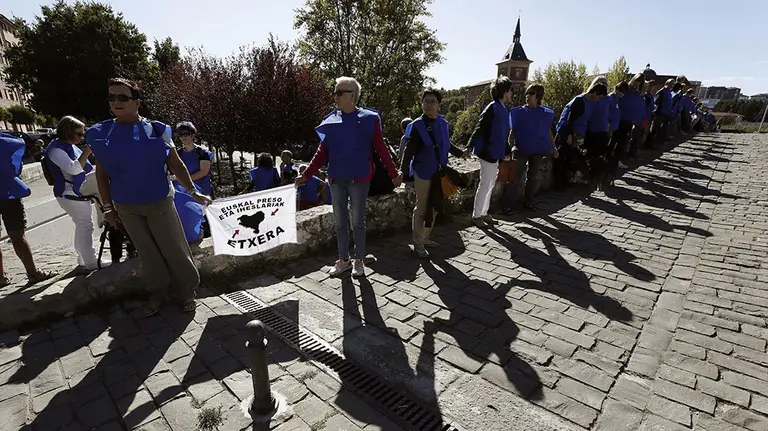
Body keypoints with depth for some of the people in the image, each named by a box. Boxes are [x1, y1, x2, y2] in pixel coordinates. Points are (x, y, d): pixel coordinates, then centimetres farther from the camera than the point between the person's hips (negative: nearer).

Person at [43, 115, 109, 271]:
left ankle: (84, 258, 27)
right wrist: (88, 151, -28)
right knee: (85, 226, -8)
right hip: (70, 196, -10)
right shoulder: (55, 149, -13)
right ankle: (91, 262, -1)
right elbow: (73, 169, -28)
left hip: (81, 194, 10)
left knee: (83, 226, 15)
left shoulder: (70, 146, 15)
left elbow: (83, 169, 25)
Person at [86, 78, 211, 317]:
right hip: (126, 207, 2)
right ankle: (158, 294, 28)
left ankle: (185, 292, 20)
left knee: (174, 249, 3)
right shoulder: (100, 134, 0)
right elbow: (102, 173, 5)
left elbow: (175, 164, -1)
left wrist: (193, 192, -3)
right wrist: (108, 206, 5)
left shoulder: (156, 130, -5)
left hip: (159, 203, -2)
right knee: (147, 253, 14)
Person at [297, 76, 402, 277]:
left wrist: (394, 174, -4)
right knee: (340, 222, 11)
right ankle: (343, 259, 26)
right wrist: (307, 174, 1)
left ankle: (359, 260, 23)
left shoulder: (369, 119, -4)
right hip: (336, 179, 3)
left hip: (359, 179, -3)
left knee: (358, 221, 7)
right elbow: (322, 152, 7)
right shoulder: (330, 120, 5)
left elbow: (381, 149, -1)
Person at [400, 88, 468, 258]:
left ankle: (425, 237, 32)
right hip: (423, 173, -6)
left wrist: (460, 152, 17)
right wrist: (403, 170, -25)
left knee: (434, 207, 15)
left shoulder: (442, 123, 5)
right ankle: (418, 243, 15)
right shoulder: (417, 125, -13)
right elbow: (409, 150, -17)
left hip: (439, 172, 7)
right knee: (422, 209, 2)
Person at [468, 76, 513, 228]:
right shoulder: (493, 108, -14)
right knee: (485, 185, -3)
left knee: (490, 185, 15)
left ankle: (483, 213, 25)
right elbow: (479, 128, -20)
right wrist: (469, 147, -26)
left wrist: (507, 151, 25)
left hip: (495, 153, 9)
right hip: (488, 152, -9)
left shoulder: (503, 109, 13)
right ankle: (476, 216, 8)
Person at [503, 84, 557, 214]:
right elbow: (512, 131, 1)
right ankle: (509, 204, -3)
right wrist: (510, 148, -6)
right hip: (521, 149, -2)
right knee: (518, 177, -8)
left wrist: (553, 148, 11)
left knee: (533, 176, 11)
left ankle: (528, 201, 25)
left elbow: (548, 131, 12)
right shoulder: (518, 112, 0)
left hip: (538, 149, 3)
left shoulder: (545, 113, 4)